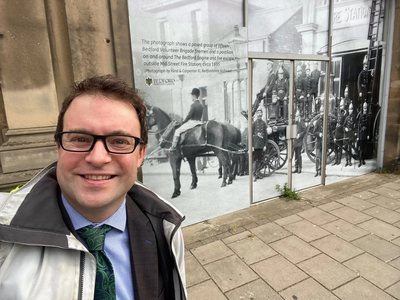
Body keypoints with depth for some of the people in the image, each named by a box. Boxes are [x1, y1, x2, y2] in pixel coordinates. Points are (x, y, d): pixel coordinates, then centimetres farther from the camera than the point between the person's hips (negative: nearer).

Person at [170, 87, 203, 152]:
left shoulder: (193, 105, -15)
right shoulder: (201, 105, 10)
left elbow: (189, 115, -16)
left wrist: (183, 122, -3)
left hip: (192, 122, -9)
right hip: (199, 122, 9)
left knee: (177, 131, -4)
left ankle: (173, 146, -6)